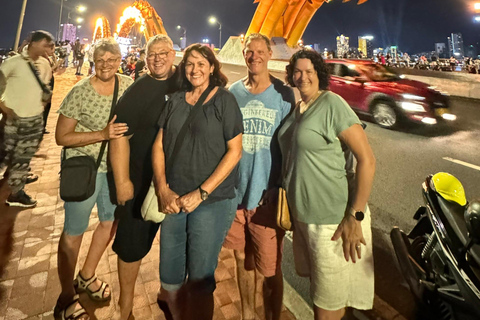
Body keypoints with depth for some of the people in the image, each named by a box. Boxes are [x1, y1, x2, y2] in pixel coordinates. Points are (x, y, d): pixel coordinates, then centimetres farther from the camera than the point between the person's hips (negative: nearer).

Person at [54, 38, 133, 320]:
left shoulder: (129, 86, -3)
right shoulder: (80, 92, -15)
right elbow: (62, 137, -14)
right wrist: (103, 134, -26)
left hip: (116, 166, 6)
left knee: (111, 221, 18)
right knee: (74, 233, 5)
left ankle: (86, 276, 44)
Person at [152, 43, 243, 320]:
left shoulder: (225, 100, -2)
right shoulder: (176, 101, 10)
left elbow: (235, 151, -8)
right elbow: (159, 146, 8)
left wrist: (201, 193, -13)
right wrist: (163, 190, -4)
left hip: (213, 202, -4)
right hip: (174, 201, 4)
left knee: (199, 282, 6)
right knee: (169, 280, 14)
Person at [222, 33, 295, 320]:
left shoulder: (284, 95, -2)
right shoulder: (233, 92, 6)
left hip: (268, 196, -3)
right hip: (235, 192, 3)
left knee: (270, 268, 6)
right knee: (243, 259, 16)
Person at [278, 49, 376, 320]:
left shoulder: (333, 105, -14)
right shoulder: (297, 109, 10)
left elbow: (367, 159, -19)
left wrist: (356, 217, -22)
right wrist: (286, 199, 17)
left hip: (331, 219, -7)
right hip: (301, 213, 8)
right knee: (315, 283, 26)